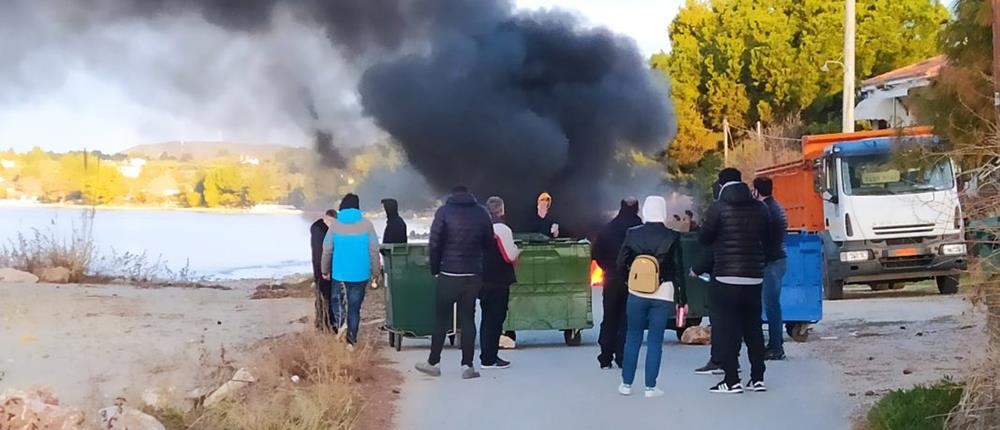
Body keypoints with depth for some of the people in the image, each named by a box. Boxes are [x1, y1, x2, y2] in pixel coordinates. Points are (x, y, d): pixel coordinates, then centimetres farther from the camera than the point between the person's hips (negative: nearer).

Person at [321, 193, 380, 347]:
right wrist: (375, 271, 7)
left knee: (336, 300, 19)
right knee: (354, 306, 9)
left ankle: (341, 322, -8)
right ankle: (351, 340, 9)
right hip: (360, 275, 0)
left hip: (339, 273, 0)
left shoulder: (335, 224, -2)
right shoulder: (366, 224, -4)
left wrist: (325, 270, 12)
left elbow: (327, 250, -1)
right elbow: (374, 250, -5)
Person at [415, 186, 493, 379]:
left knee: (441, 319, 7)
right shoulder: (481, 213, 4)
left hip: (448, 275, -2)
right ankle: (467, 365, 3)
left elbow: (434, 243, -7)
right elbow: (489, 243, 7)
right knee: (468, 319, 6)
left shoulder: (444, 211, -4)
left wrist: (435, 269, 3)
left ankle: (433, 362, 12)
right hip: (473, 275, 2)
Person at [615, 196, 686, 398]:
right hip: (663, 293, -1)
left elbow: (621, 263, -1)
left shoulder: (632, 234, -3)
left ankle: (626, 383, 15)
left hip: (636, 293, 1)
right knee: (655, 341, 4)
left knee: (633, 338, 11)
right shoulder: (672, 237, -6)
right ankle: (650, 387, 6)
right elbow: (678, 270, -4)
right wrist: (681, 299, 2)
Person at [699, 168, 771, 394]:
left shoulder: (718, 208, -9)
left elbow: (704, 239, -2)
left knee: (726, 329, -1)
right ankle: (757, 378, 14)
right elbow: (766, 240, 14)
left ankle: (732, 380, -4)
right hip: (754, 277, 5)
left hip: (725, 278, -5)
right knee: (753, 328, 13)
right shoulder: (760, 208, 6)